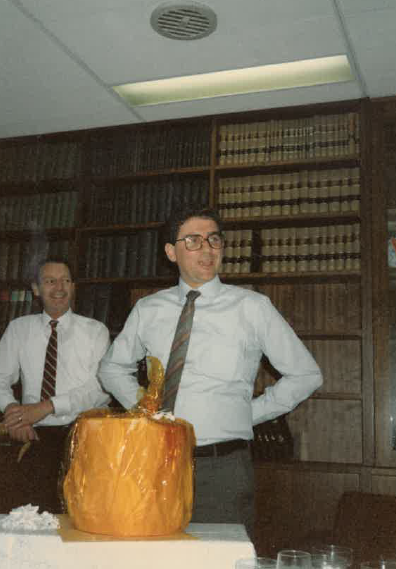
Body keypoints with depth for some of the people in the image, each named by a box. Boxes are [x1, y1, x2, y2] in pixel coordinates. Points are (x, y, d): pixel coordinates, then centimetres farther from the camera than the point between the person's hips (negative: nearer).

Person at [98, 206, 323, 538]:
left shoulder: (252, 308, 0)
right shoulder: (148, 311, 7)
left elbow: (306, 375, 8)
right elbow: (112, 367, 23)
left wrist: (251, 413, 2)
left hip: (225, 469, -2)